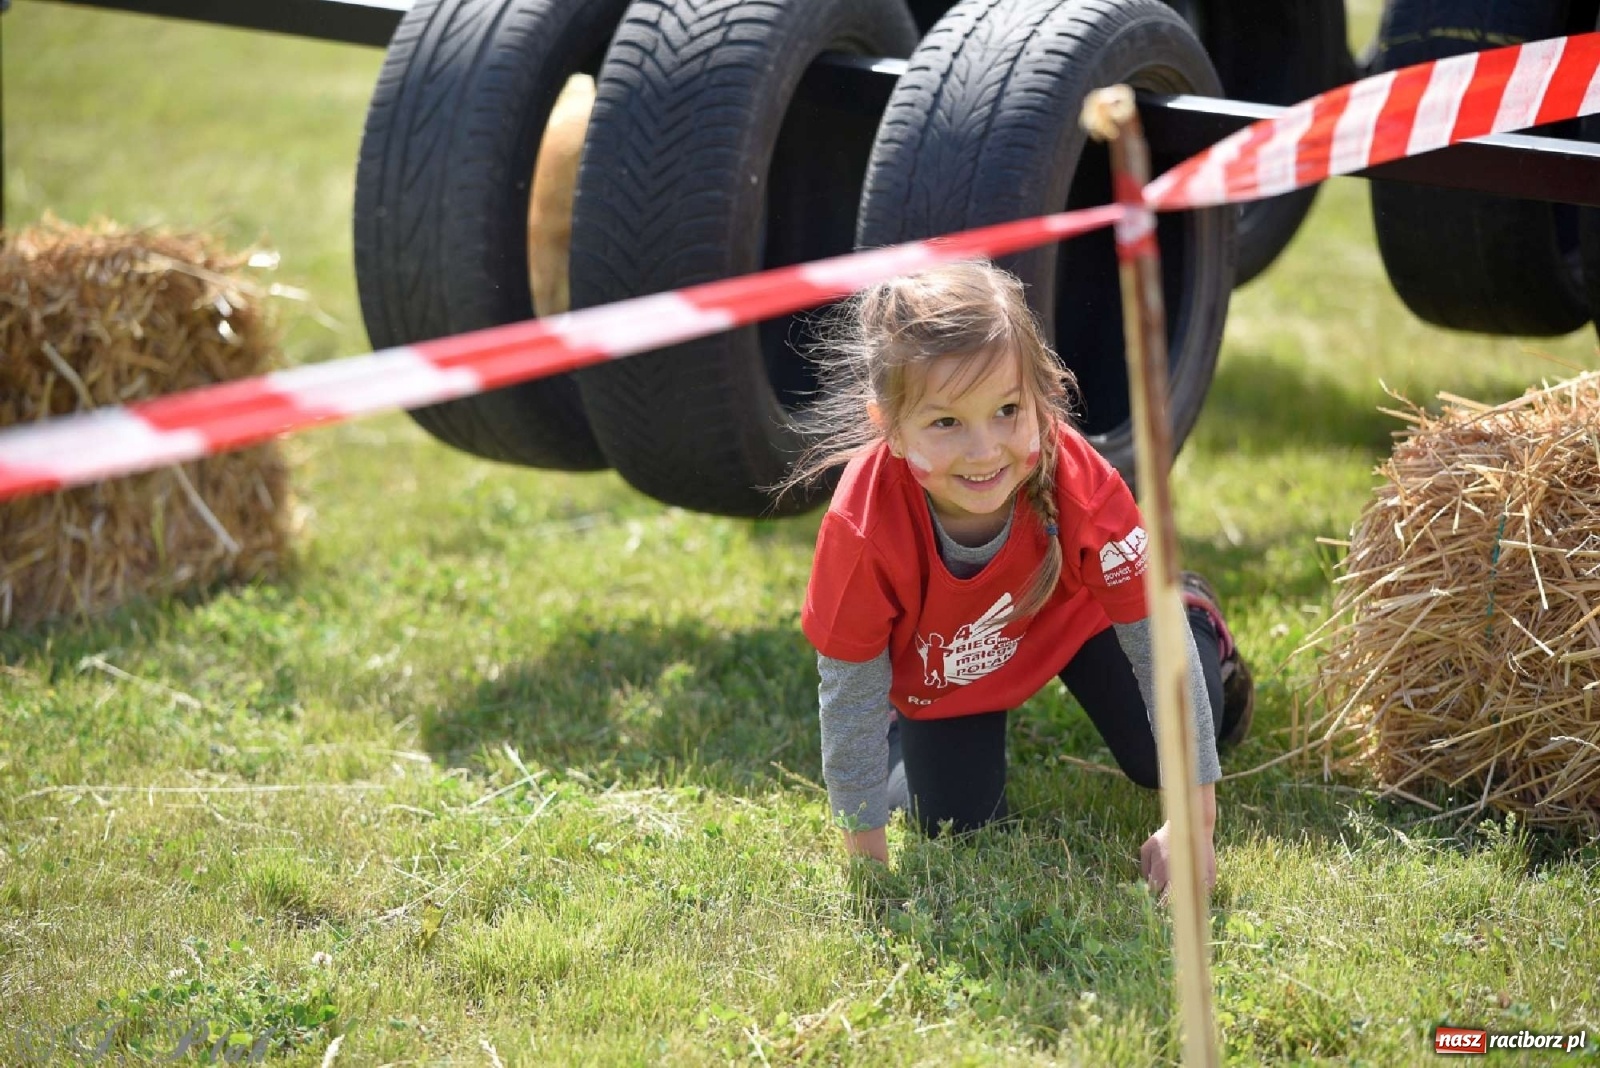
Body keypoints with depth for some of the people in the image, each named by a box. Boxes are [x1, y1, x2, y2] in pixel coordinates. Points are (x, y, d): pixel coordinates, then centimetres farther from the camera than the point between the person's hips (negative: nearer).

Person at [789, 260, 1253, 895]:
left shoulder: (1080, 485, -41)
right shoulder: (861, 529, -42)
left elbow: (1159, 648, -28)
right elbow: (849, 695, -27)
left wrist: (1195, 825, -23)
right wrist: (867, 855, -19)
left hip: (1071, 610, 0)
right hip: (939, 661, 0)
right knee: (956, 823, 1)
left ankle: (1195, 617, 32)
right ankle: (906, 725, 33)